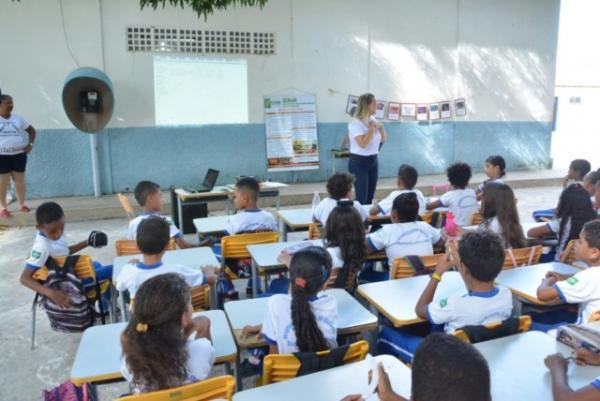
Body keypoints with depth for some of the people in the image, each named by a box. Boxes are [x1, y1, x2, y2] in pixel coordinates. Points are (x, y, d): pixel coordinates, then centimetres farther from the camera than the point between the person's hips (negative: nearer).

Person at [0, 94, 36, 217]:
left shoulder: (17, 118, 7)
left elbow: (31, 130, 18)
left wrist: (30, 144, 5)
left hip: (19, 154, 2)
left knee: (20, 181, 9)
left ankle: (22, 204, 21)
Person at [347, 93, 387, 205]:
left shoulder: (373, 120, 8)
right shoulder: (356, 123, -15)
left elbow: (383, 140, 14)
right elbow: (363, 144, -26)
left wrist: (381, 127, -3)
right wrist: (372, 129, -18)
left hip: (373, 161, 7)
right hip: (359, 162, -7)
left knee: (370, 197, 11)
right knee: (362, 198, -6)